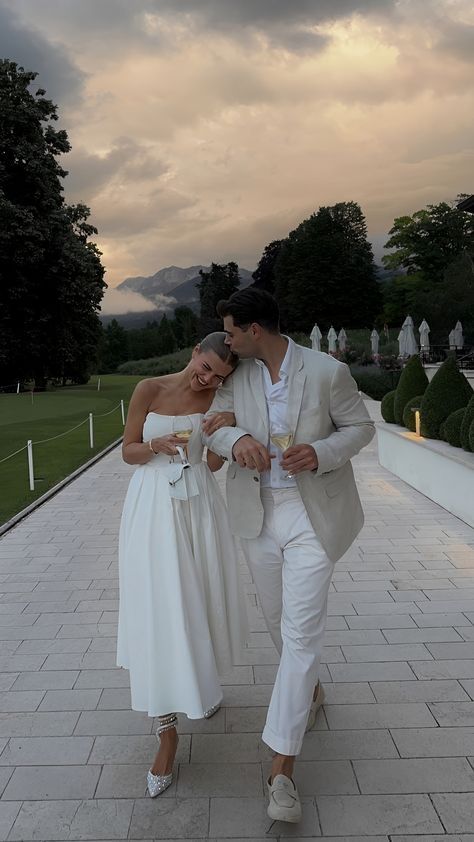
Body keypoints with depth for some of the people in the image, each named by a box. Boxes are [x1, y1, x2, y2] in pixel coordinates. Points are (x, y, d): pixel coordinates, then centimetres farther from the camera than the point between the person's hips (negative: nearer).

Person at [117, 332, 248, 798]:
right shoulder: (149, 390, -5)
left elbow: (214, 464, 0)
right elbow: (128, 451, 1)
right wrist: (158, 445, -19)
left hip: (198, 509, 2)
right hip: (153, 510, -2)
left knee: (200, 601, 14)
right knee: (159, 613, -3)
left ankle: (201, 681, 44)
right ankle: (167, 730, 6)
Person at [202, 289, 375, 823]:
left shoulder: (328, 372, -12)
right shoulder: (236, 376, -2)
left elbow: (360, 426, -3)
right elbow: (211, 426, 0)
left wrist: (320, 453, -23)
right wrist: (237, 439, -24)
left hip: (312, 516, -4)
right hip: (258, 516, 5)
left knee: (301, 633, -6)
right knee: (277, 617, 20)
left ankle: (282, 769, 3)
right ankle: (310, 690, 50)